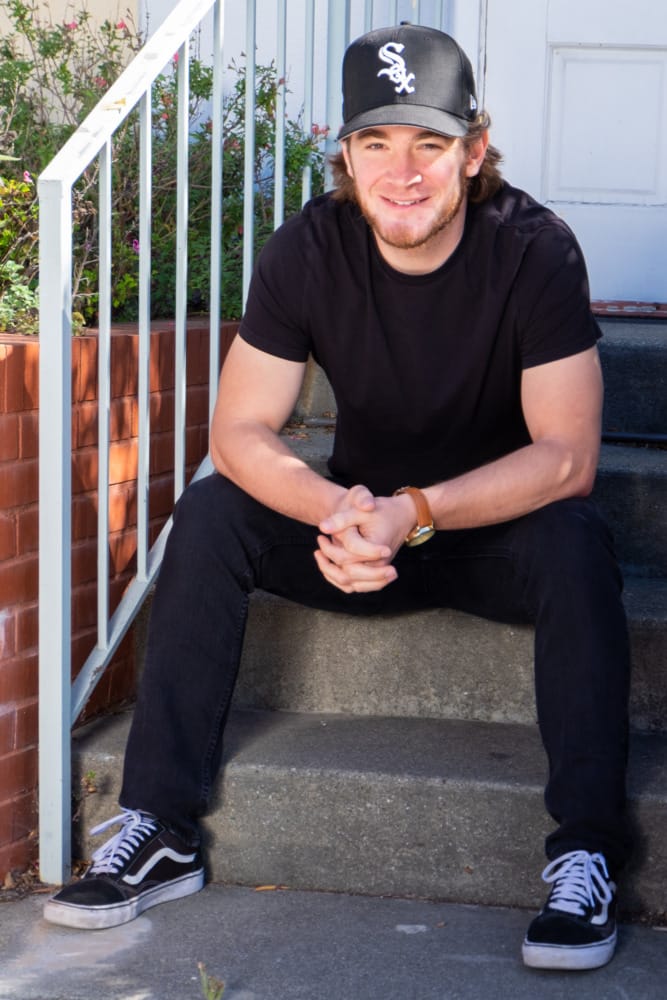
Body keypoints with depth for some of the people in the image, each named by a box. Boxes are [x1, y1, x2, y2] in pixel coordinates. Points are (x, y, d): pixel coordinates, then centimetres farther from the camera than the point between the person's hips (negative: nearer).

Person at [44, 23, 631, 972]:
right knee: (209, 512, -20)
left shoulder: (534, 249, -20)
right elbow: (240, 432, -14)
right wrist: (340, 512, -35)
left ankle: (586, 855, -30)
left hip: (500, 524, -2)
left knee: (575, 542, -34)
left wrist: (412, 514, -38)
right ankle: (159, 831, -18)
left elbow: (566, 456, -24)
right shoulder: (308, 250, -13)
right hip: (363, 514, 3)